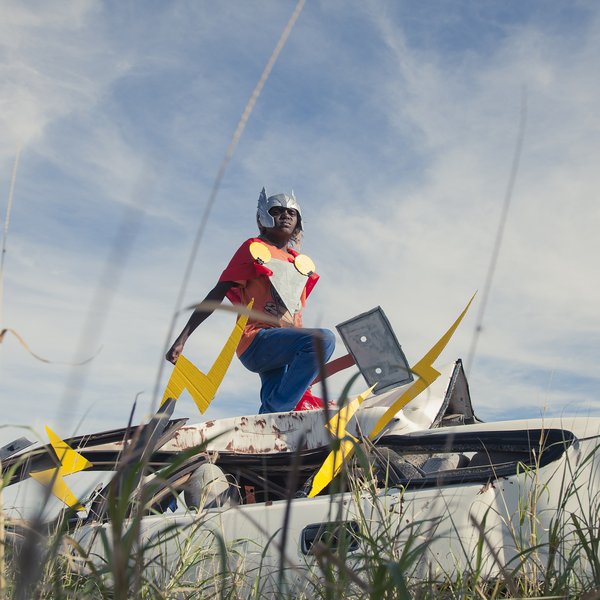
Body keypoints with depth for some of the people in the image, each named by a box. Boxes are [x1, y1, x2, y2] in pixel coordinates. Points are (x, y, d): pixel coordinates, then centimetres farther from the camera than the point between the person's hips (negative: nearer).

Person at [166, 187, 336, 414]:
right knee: (324, 338, -29)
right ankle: (278, 408, -29)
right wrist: (182, 338, -8)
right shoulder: (255, 248, 5)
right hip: (256, 342, -7)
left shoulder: (303, 264, 22)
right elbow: (217, 294, 0)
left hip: (284, 349, 7)